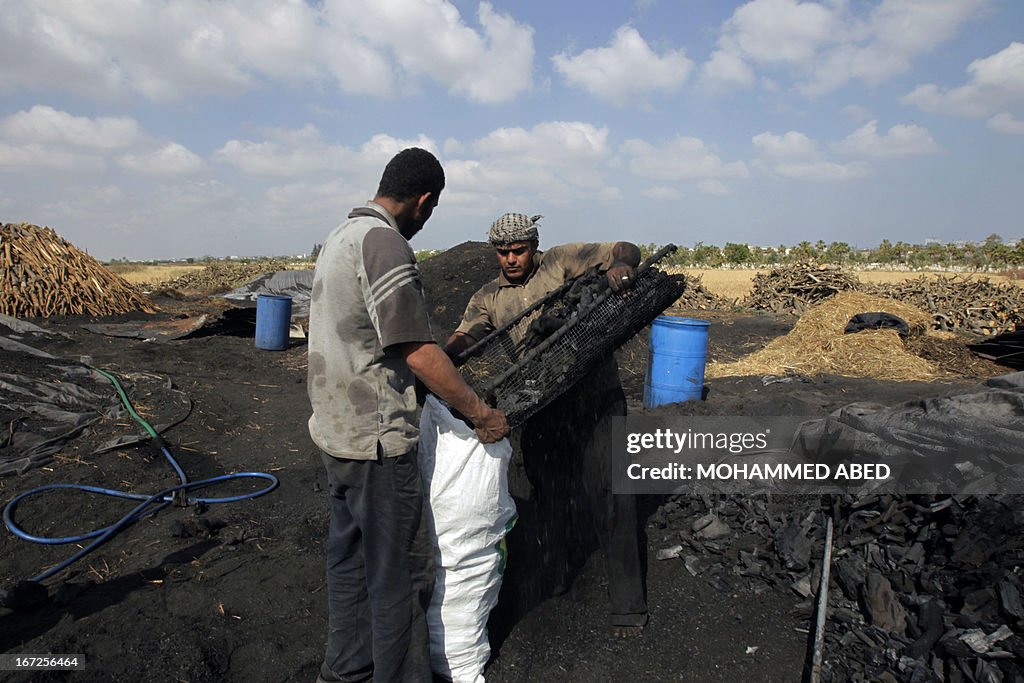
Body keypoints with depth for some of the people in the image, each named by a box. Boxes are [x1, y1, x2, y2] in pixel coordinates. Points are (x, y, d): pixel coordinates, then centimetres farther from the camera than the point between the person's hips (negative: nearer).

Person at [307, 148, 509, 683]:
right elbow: (417, 351, -23)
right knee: (400, 569, 4)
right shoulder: (384, 242, -19)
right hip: (375, 439, -10)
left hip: (335, 430, 10)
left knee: (350, 554, 22)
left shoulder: (340, 235, 12)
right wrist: (481, 413, -15)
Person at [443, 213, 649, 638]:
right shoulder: (488, 299, 9)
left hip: (593, 398, -3)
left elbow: (627, 250, -1)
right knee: (548, 495, 16)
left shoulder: (561, 262, 1)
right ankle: (555, 575, 38)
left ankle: (627, 604, 8)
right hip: (539, 409, 4)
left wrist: (619, 265, -26)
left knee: (608, 494, -3)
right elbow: (462, 340, -7)